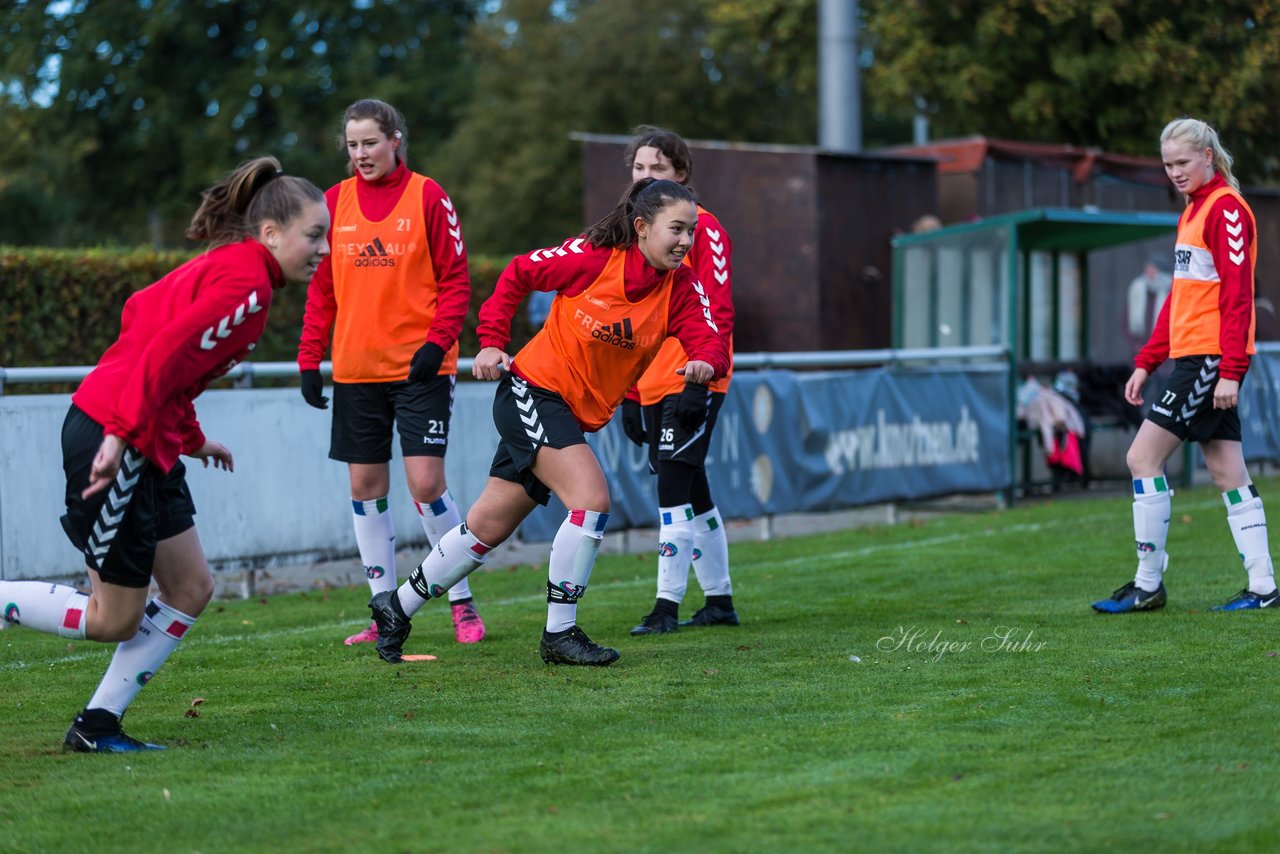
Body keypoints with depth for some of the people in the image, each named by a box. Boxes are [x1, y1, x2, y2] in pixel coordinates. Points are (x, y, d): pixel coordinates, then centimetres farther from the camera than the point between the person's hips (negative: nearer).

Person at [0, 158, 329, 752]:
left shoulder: (225, 267, 14)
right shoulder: (246, 284, -16)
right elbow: (164, 353, -25)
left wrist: (190, 436, 24)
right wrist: (122, 433, -27)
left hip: (149, 443, 11)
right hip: (115, 440, -11)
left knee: (191, 589, 11)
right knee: (114, 620, -1)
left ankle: (97, 725, 15)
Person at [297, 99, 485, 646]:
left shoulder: (426, 196, -3)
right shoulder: (336, 201, 8)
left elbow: (456, 278, -2)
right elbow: (321, 288, 12)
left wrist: (437, 340, -15)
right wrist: (309, 360, 5)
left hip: (419, 366, -4)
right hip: (355, 369, 4)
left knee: (426, 482, -10)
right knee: (366, 487, 5)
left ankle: (462, 602, 4)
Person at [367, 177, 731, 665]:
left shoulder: (681, 288, -6)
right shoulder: (592, 257, -16)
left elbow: (710, 341, -18)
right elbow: (517, 274, -3)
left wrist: (705, 363, -41)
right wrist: (491, 341, -7)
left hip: (579, 417, 6)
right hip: (532, 391, -6)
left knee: (490, 525, 11)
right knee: (592, 499, -23)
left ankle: (398, 607, 28)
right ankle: (559, 634, -12)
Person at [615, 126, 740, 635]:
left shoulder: (700, 226, -7)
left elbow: (718, 311, -12)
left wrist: (700, 380, -19)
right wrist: (628, 395, 15)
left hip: (691, 383, -7)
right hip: (650, 388, 7)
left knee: (675, 488, -13)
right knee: (692, 495, 11)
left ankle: (668, 604, -11)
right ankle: (719, 600, 19)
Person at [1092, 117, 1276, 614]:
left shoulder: (1226, 208, -10)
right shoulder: (1193, 211, 19)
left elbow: (1237, 293, -16)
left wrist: (1230, 369, -21)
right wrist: (1146, 362, 19)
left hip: (1211, 359, -9)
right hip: (1191, 356, 9)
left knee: (1143, 458, -9)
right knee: (1228, 474, 7)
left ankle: (1149, 584, -4)